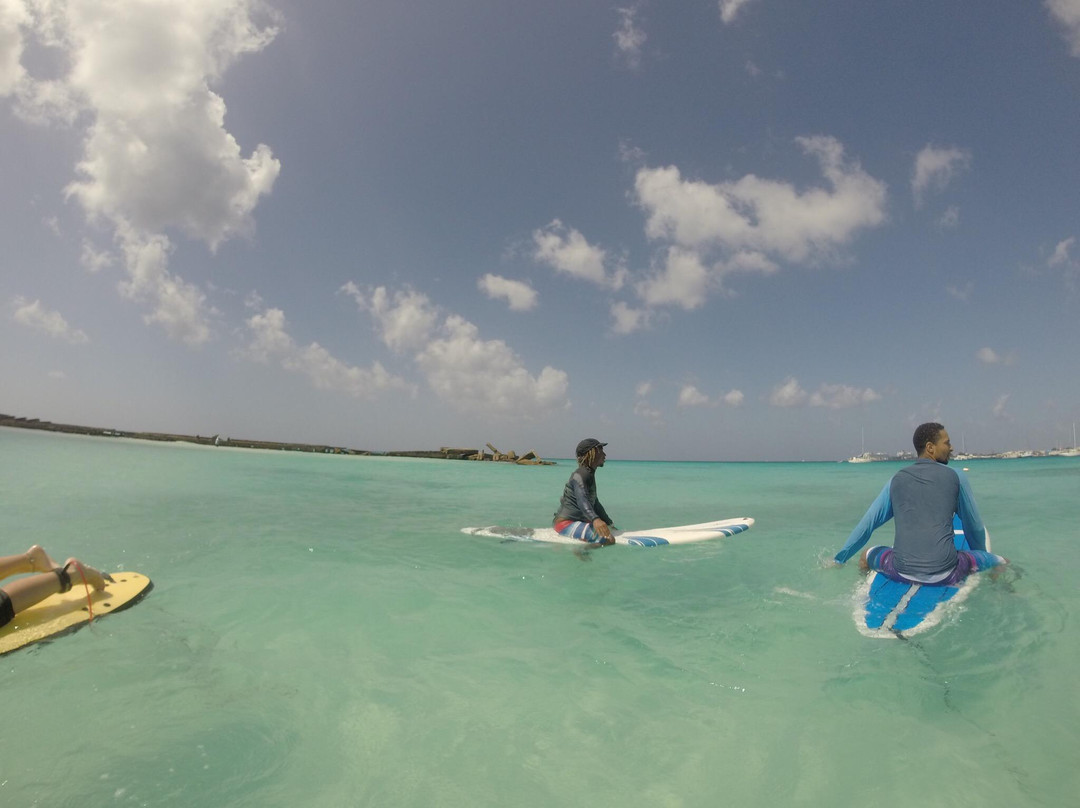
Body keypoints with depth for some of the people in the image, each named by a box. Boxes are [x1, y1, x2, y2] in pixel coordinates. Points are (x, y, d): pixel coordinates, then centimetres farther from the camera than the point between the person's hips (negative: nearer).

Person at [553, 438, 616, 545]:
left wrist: (610, 524, 30)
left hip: (577, 521, 11)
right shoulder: (580, 475, -14)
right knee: (609, 539, -25)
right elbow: (582, 500, -32)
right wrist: (595, 519, -48)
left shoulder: (590, 475, 18)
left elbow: (595, 503, 27)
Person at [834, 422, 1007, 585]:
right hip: (945, 573, -1)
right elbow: (975, 528, 14)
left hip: (902, 573, 2)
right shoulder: (956, 477, 4)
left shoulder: (897, 479, 9)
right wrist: (981, 559, 35)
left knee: (866, 556, 29)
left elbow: (866, 524, 11)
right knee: (1003, 563, 21)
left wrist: (839, 560, 20)